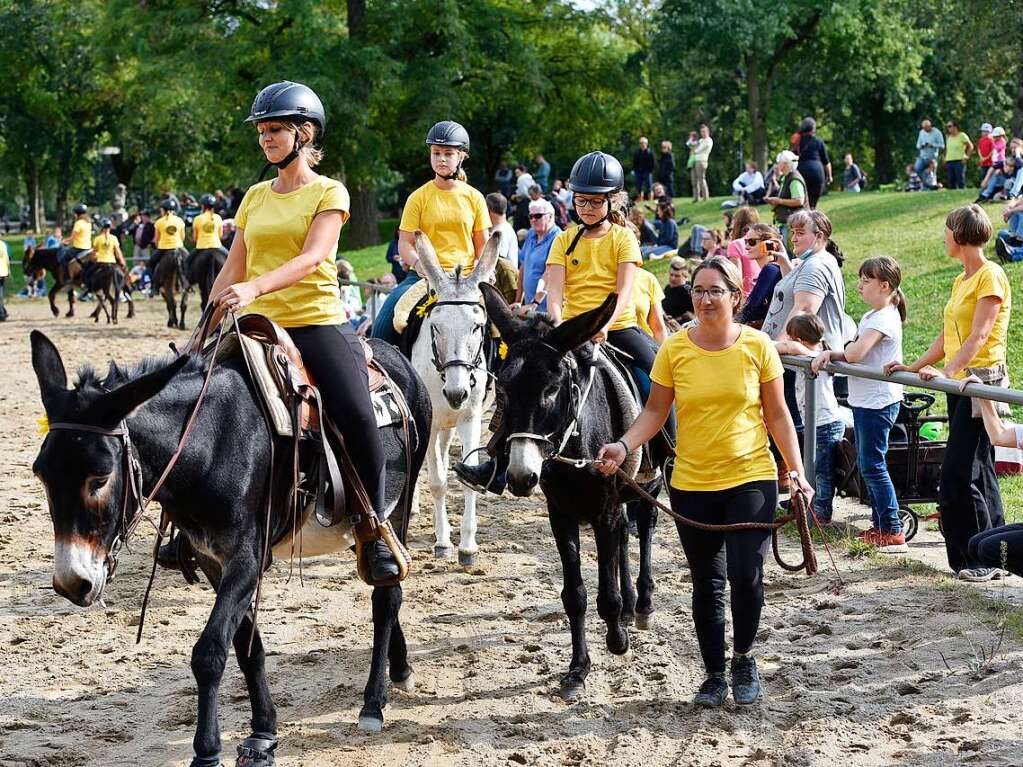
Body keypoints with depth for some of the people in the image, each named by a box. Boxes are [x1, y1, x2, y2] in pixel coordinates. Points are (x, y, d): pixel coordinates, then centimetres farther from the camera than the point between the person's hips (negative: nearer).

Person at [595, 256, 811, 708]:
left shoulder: (757, 346, -3)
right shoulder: (674, 349, -2)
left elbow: (777, 416, 2)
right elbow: (655, 411, 2)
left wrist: (797, 471, -3)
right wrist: (624, 446, -14)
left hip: (751, 479, -1)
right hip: (691, 484, 2)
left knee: (746, 577, -10)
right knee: (706, 584, 9)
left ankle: (744, 659, 16)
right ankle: (714, 674, 24)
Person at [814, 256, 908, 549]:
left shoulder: (884, 319, -17)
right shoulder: (871, 316, 14)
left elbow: (855, 353, -28)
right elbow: (852, 352, 11)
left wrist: (836, 353, -6)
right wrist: (829, 355, -9)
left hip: (878, 401, -10)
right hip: (864, 400, 10)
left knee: (872, 464, -8)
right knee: (866, 464, 13)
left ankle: (893, 532, -5)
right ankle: (879, 525, 20)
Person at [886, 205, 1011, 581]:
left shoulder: (991, 275, -11)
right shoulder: (961, 280, 17)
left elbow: (979, 336, -21)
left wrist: (946, 372, -31)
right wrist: (914, 367, 12)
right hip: (958, 383, 10)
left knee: (957, 476, -12)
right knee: (977, 472, 10)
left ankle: (978, 557, -6)